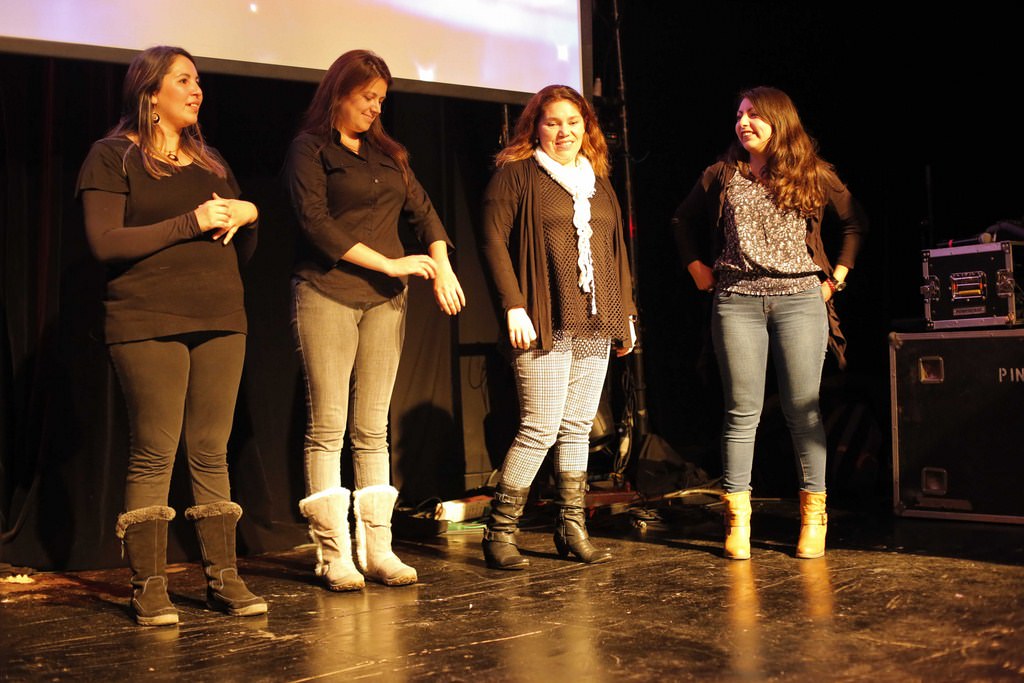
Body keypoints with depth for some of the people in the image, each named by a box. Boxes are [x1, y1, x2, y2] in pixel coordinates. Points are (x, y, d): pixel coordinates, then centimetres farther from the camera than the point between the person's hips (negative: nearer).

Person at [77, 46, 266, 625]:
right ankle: (149, 588, 2)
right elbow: (106, 242, -11)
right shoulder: (113, 157, 3)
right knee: (154, 454, -5)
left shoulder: (210, 160, 20)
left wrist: (247, 215, -1)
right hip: (149, 323, -5)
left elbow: (241, 252, 21)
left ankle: (223, 578, 7)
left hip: (221, 320, 5)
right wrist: (192, 223, -12)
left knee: (212, 452, 4)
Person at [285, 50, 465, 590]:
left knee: (373, 429, 5)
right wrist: (390, 263, -12)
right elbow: (316, 223, -10)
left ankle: (377, 549, 8)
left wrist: (441, 266, -5)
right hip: (327, 296, -5)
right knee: (327, 429, -4)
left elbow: (422, 210, 14)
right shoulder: (310, 148, 1)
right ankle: (333, 555, 0)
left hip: (384, 301, 5)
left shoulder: (387, 154, 18)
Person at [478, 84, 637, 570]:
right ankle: (499, 531, 2)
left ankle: (572, 529, 15)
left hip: (595, 328, 6)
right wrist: (513, 306, -14)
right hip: (544, 327, -6)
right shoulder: (515, 175, 1)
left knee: (578, 429, 7)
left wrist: (626, 312, 18)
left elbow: (616, 252, 23)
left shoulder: (599, 185, 20)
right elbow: (493, 241, -6)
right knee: (541, 428, -10)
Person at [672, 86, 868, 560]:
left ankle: (813, 517, 8)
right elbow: (683, 222, 24)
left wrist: (838, 276, 7)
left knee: (803, 410, 0)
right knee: (743, 411, -1)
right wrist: (697, 268, 14)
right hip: (736, 302, 1)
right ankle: (737, 521, 2)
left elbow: (855, 224, 15)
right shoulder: (721, 176, 12)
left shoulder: (813, 175, 8)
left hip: (799, 299, -1)